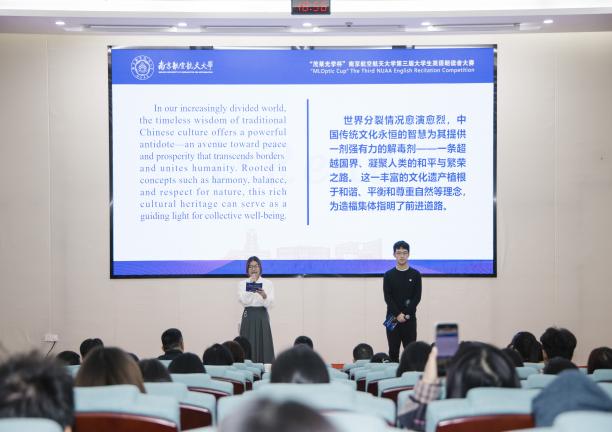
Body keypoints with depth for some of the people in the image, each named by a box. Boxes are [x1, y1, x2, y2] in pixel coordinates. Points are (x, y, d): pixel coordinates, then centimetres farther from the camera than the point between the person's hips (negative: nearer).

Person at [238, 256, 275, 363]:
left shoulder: (268, 284, 6)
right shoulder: (242, 284, 7)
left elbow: (268, 304, -5)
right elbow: (244, 301, -9)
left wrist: (264, 295, -26)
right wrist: (251, 286, -12)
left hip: (262, 317, 0)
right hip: (248, 316, 0)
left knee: (263, 345, -4)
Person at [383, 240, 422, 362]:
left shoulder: (415, 275, 4)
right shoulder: (389, 275, 4)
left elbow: (417, 297, -2)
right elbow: (388, 297, -3)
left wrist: (406, 314, -13)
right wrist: (398, 314, -15)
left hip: (410, 318, 0)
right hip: (393, 318, 0)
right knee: (393, 351, 2)